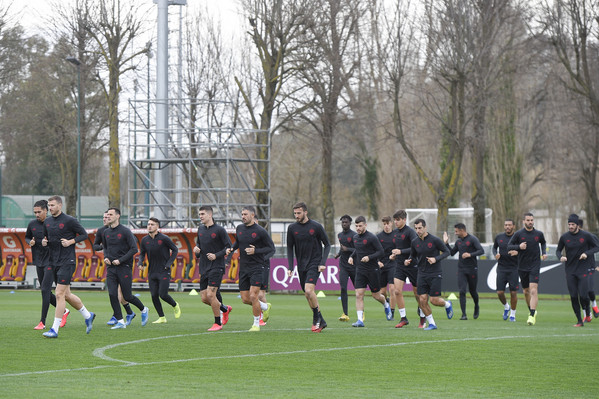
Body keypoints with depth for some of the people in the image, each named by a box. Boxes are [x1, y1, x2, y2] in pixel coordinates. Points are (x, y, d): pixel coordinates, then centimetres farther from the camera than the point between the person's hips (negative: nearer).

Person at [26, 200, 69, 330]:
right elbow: (27, 237, 21)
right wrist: (30, 242, -1)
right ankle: (64, 311, 31)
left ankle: (42, 322, -11)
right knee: (45, 291, 9)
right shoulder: (32, 224, 5)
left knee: (45, 290, -13)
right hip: (38, 262, 6)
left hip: (51, 261, -6)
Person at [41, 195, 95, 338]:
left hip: (67, 262, -7)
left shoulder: (69, 220, -9)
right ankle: (88, 315, 32)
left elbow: (84, 235, -3)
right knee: (67, 295, 12)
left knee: (60, 294, -12)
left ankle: (55, 329, -12)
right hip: (54, 262, 7)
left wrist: (71, 241, -16)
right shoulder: (47, 222, 10)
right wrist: (43, 242, 1)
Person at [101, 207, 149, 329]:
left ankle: (144, 310, 26)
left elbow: (134, 249, -11)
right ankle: (120, 321, -2)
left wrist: (120, 260, -16)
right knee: (112, 295, -8)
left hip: (124, 268, -5)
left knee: (127, 296, -1)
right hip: (111, 268, 5)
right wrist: (106, 257, 4)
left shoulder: (125, 231, -8)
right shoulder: (106, 232, 9)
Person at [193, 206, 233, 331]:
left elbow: (229, 247, -6)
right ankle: (224, 309, 30)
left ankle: (218, 323, -1)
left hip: (216, 268, -7)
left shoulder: (219, 230, -7)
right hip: (204, 269, 7)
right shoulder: (200, 229, 12)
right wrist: (196, 248, 3)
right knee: (204, 298, 4)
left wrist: (216, 255, -16)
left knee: (210, 295, -16)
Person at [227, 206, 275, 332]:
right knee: (245, 299, 4)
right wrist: (231, 249, 5)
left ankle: (256, 324, 3)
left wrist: (256, 251, -18)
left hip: (256, 268, -6)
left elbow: (271, 248, -5)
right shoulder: (239, 228, 8)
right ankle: (265, 307, 32)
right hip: (243, 268, 6)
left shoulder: (260, 231, -9)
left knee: (253, 296, -13)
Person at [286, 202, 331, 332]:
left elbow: (327, 245, 1)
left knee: (309, 291, -22)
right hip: (301, 266, 5)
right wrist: (290, 267, 1)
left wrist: (323, 263, -9)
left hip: (314, 264, -5)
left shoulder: (316, 226, -6)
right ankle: (320, 322, 18)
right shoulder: (292, 228, 3)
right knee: (307, 294, 6)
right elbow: (290, 248, 10)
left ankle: (317, 317, -5)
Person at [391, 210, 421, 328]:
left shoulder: (410, 232, -14)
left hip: (412, 265, -6)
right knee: (397, 291, -9)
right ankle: (403, 318, -3)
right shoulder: (394, 232, 8)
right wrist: (394, 254, 10)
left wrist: (401, 252, -26)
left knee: (417, 293, 5)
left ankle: (423, 318, 22)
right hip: (399, 265, 6)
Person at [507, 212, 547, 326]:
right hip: (522, 266, 1)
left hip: (535, 266, -1)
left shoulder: (539, 234, 4)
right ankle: (532, 311, 32)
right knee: (526, 291, 11)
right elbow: (509, 246, 0)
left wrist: (544, 253, 8)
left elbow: (543, 243, 24)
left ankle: (532, 316, -18)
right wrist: (519, 247, -18)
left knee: (533, 290, -15)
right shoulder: (518, 234, -1)